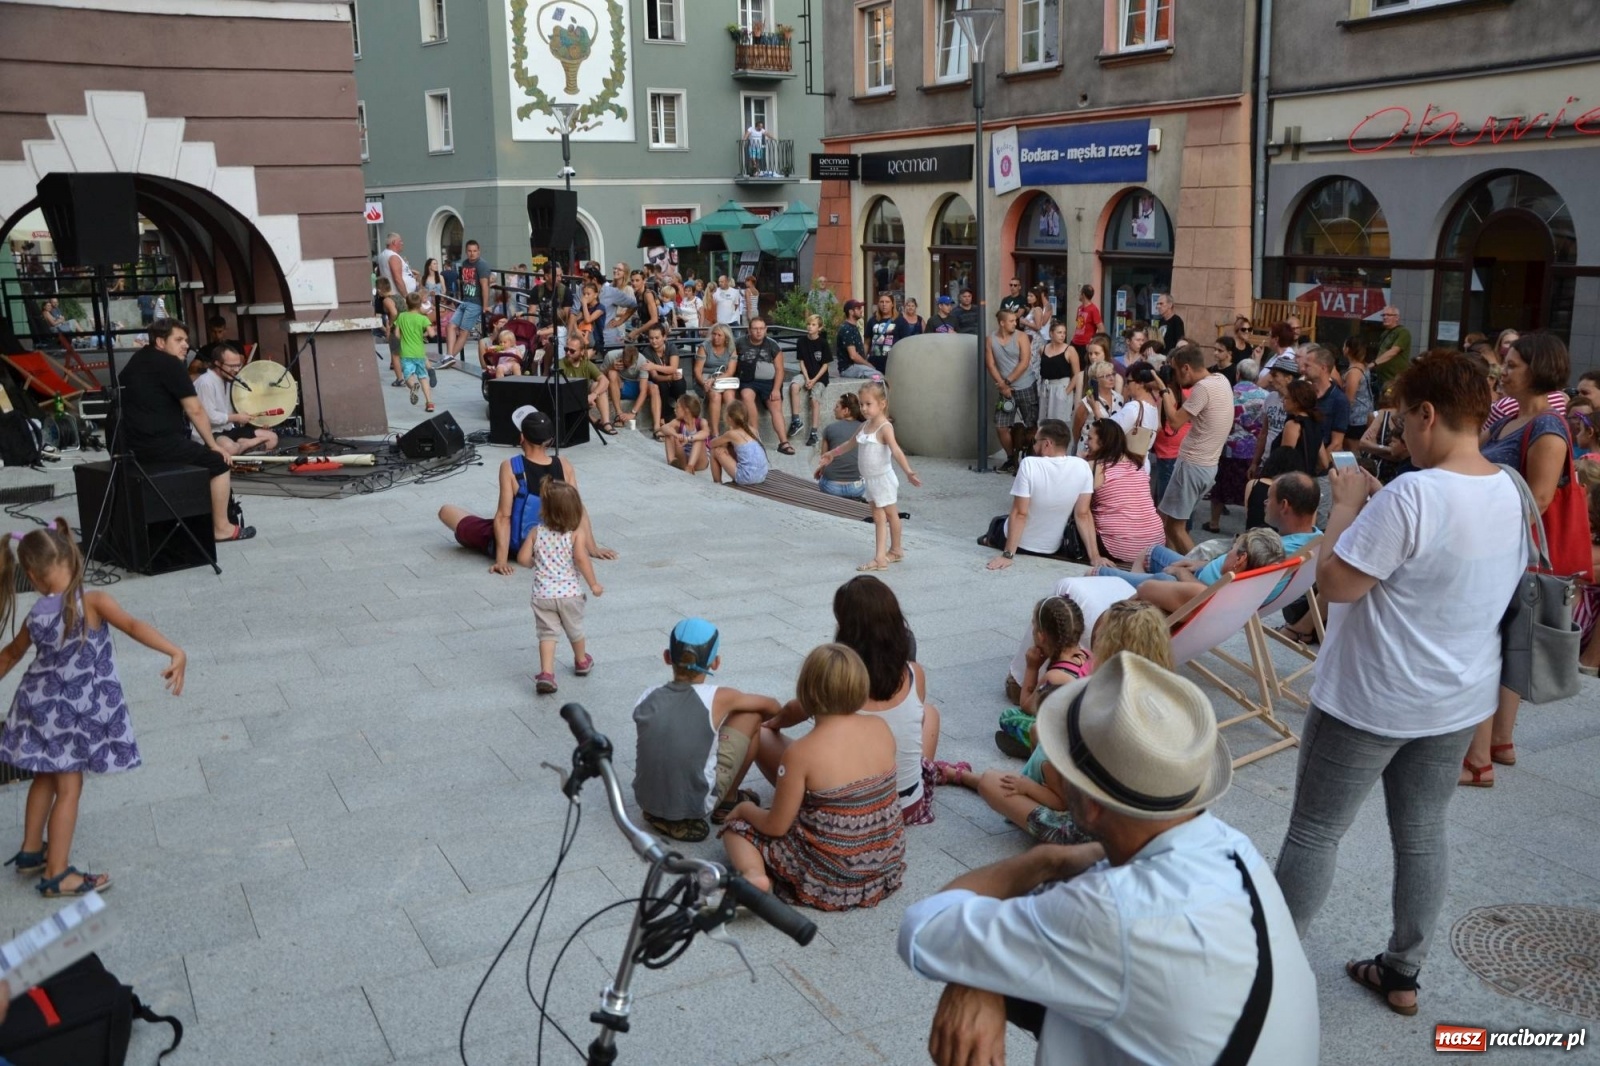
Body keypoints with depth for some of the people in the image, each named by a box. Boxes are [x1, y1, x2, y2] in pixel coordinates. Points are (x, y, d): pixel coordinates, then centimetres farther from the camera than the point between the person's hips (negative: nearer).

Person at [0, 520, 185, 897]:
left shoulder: (35, 616, -3)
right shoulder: (92, 602, -22)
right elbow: (133, 626, -37)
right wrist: (176, 653, -46)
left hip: (41, 706, 6)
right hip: (73, 712, -6)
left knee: (46, 779, 24)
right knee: (69, 788, 4)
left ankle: (31, 851, 39)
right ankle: (57, 876, 12)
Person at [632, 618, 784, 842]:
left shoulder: (647, 698, -2)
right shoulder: (717, 698, -11)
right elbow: (772, 707, 8)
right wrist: (769, 725, 32)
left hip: (646, 800, 4)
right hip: (695, 804, -4)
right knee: (752, 715, 7)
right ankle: (728, 803, 20)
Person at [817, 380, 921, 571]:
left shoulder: (885, 428, -19)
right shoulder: (864, 426, 6)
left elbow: (896, 451, -33)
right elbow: (850, 443, 25)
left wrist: (908, 471, -47)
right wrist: (831, 454, 39)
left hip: (883, 478, -7)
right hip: (870, 479, 7)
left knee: (890, 514, 10)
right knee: (878, 517, 6)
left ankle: (895, 550, 24)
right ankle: (880, 557, 7)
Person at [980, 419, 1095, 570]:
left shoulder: (1029, 464, -27)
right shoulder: (1083, 467, -17)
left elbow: (1020, 514, -27)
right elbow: (1083, 515, -16)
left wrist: (1008, 555, -24)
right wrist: (1094, 555, -12)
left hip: (1021, 544, -4)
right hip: (1053, 549, 4)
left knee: (997, 522, 33)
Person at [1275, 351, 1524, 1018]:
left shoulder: (1411, 495, -27)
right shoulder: (1509, 492, 1)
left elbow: (1335, 583, -24)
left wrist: (1346, 505, -12)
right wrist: (1374, 507, 8)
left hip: (1372, 700, -7)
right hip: (1461, 696, 8)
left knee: (1315, 832, 5)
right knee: (1423, 833, 17)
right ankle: (1403, 972, 30)